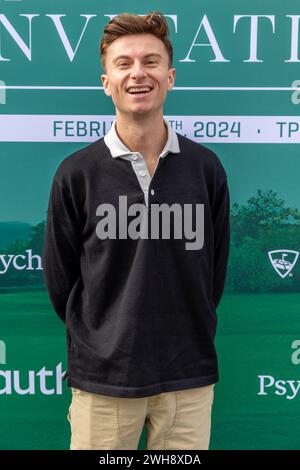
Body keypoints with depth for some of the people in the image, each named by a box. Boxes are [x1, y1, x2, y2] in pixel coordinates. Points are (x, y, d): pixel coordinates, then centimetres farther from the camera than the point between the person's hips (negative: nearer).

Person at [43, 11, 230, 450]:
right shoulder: (76, 172, -6)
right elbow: (60, 278, 2)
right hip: (103, 378, -1)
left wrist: (187, 340, 8)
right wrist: (98, 342, 8)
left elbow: (215, 270, 6)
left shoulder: (206, 167, -1)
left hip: (190, 376, 2)